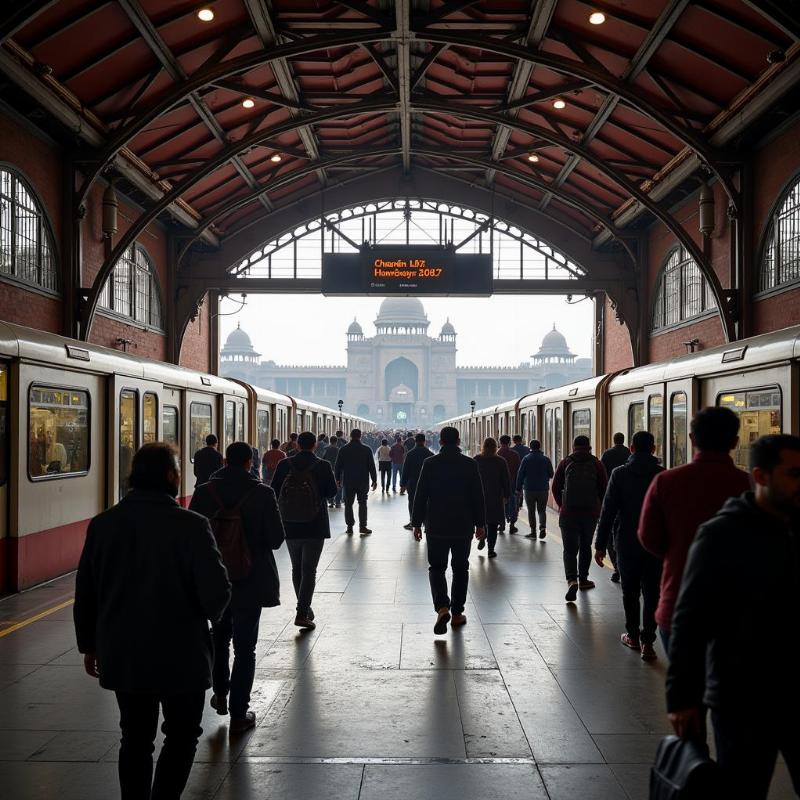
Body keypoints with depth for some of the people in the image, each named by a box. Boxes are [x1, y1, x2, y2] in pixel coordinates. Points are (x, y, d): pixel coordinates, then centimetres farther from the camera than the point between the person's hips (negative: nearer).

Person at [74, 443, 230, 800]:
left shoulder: (102, 524, -3)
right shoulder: (190, 525, -18)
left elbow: (85, 594, 4)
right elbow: (217, 591, -19)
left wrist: (89, 644, 16)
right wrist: (209, 614, 4)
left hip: (122, 655, 5)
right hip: (180, 655, -4)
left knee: (135, 739, 18)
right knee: (181, 737, 13)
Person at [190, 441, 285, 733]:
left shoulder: (204, 492, -8)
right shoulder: (262, 493, -14)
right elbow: (276, 539, -13)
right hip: (251, 581, -2)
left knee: (219, 636, 26)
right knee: (244, 646, 7)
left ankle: (220, 695, 35)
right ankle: (239, 714, 11)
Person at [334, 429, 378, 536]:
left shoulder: (343, 449, 0)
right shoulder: (366, 450, -3)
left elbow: (338, 465, 4)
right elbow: (371, 466, -1)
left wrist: (337, 479, 14)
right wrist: (374, 480, 5)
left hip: (348, 482, 1)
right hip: (363, 482, -1)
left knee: (348, 504, 7)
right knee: (362, 503, 6)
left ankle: (350, 527, 6)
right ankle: (362, 526, 1)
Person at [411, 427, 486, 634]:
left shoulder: (430, 463, -5)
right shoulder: (470, 464, -3)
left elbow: (420, 496, -4)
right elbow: (478, 496, -1)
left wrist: (417, 523, 4)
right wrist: (480, 524, 7)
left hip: (436, 527, -1)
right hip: (463, 527, 1)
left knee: (436, 567, 8)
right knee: (460, 568, 12)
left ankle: (442, 607, -13)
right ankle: (457, 613, 16)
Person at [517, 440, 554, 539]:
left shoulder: (526, 459, -4)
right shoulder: (546, 459, 0)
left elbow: (520, 474, -5)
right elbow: (551, 474, 6)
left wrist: (519, 487, 1)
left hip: (529, 489, -1)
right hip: (543, 489, 1)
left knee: (531, 511, 8)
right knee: (542, 510, 9)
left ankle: (533, 531, 7)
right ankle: (543, 527, -13)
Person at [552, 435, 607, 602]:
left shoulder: (565, 463, 1)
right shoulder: (596, 464, 1)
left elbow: (555, 488, 2)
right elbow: (604, 489, 0)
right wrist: (598, 507, 16)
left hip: (568, 513, -1)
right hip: (590, 513, 1)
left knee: (570, 549, -1)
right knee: (585, 546, 20)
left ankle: (572, 580, -21)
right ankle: (583, 579, 28)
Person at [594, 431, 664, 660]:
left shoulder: (619, 474, -5)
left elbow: (607, 511, -6)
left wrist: (601, 545, -2)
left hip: (626, 542, 0)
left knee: (630, 590, 14)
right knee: (652, 593, 3)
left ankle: (633, 636, 24)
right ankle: (647, 641, -3)